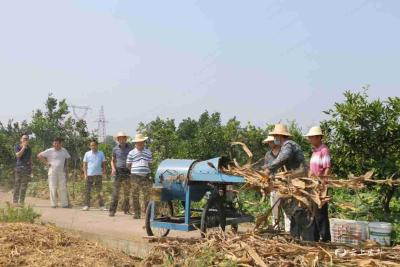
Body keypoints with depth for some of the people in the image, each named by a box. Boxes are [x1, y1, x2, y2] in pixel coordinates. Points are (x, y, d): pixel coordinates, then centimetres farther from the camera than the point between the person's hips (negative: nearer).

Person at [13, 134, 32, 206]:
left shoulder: (29, 148, 14)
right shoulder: (17, 147, 4)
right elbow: (18, 155, -12)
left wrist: (31, 169, 11)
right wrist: (24, 147, -10)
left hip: (27, 168, 3)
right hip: (19, 167, -3)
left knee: (24, 186, 3)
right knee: (17, 185, -5)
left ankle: (21, 201, 7)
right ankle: (15, 201, -1)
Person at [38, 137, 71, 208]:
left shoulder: (64, 151, 9)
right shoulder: (49, 151, -2)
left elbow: (66, 159, 23)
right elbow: (39, 155, -1)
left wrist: (66, 167, 9)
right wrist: (46, 163, -6)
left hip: (62, 172, 2)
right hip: (52, 172, -2)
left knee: (63, 188, 1)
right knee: (53, 188, -1)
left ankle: (65, 204, 5)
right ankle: (53, 204, 6)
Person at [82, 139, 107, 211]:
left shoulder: (101, 154, 6)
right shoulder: (87, 154, 5)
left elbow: (103, 164, 9)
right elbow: (84, 165, 5)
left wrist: (104, 171, -6)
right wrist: (85, 174, -3)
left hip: (98, 175, 0)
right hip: (89, 175, 0)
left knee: (99, 191, 3)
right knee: (87, 191, 1)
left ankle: (102, 206, 6)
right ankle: (87, 205, 7)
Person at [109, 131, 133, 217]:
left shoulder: (130, 147, 5)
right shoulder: (115, 149, 6)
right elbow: (113, 160, 16)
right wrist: (113, 168, -3)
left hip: (128, 171, 1)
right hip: (118, 171, -1)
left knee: (127, 192, 8)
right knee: (115, 192, -6)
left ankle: (126, 209, 19)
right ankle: (112, 210, -4)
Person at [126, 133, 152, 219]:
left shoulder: (148, 152, 11)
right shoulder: (131, 153, 3)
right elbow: (128, 165, 6)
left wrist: (146, 170, 8)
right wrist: (135, 169, 3)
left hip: (146, 176, 2)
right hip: (135, 176, -1)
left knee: (147, 195, -2)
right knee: (135, 196, 3)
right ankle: (136, 213, 11)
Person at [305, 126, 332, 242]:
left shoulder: (324, 150, -11)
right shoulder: (314, 151, 16)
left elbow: (327, 169, -17)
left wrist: (322, 184, -23)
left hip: (321, 186, -9)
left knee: (321, 213, -6)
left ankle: (325, 238, 2)